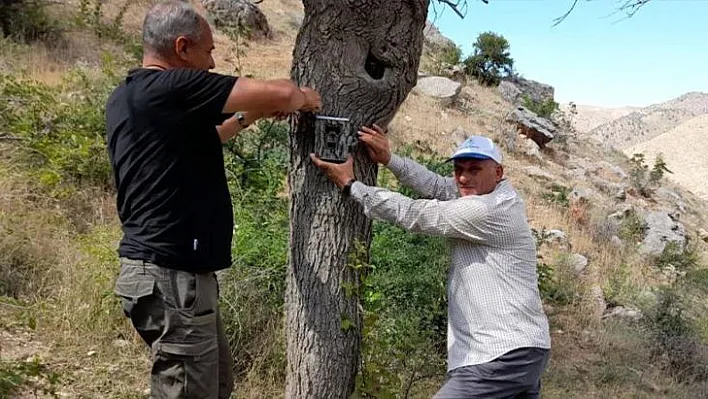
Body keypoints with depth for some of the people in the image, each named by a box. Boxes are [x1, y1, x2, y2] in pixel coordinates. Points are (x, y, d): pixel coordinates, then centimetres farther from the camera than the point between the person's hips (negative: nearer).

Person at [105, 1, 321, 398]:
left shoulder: (126, 96, 12)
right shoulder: (173, 87, -17)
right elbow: (279, 94, -18)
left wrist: (248, 117, 23)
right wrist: (305, 97, 4)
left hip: (161, 269, 10)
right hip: (172, 276, -10)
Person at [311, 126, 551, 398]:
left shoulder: (486, 211, -17)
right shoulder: (497, 193, 10)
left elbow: (413, 215, -12)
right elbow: (438, 186, 8)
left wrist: (350, 185, -6)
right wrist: (389, 159, 1)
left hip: (504, 356, -10)